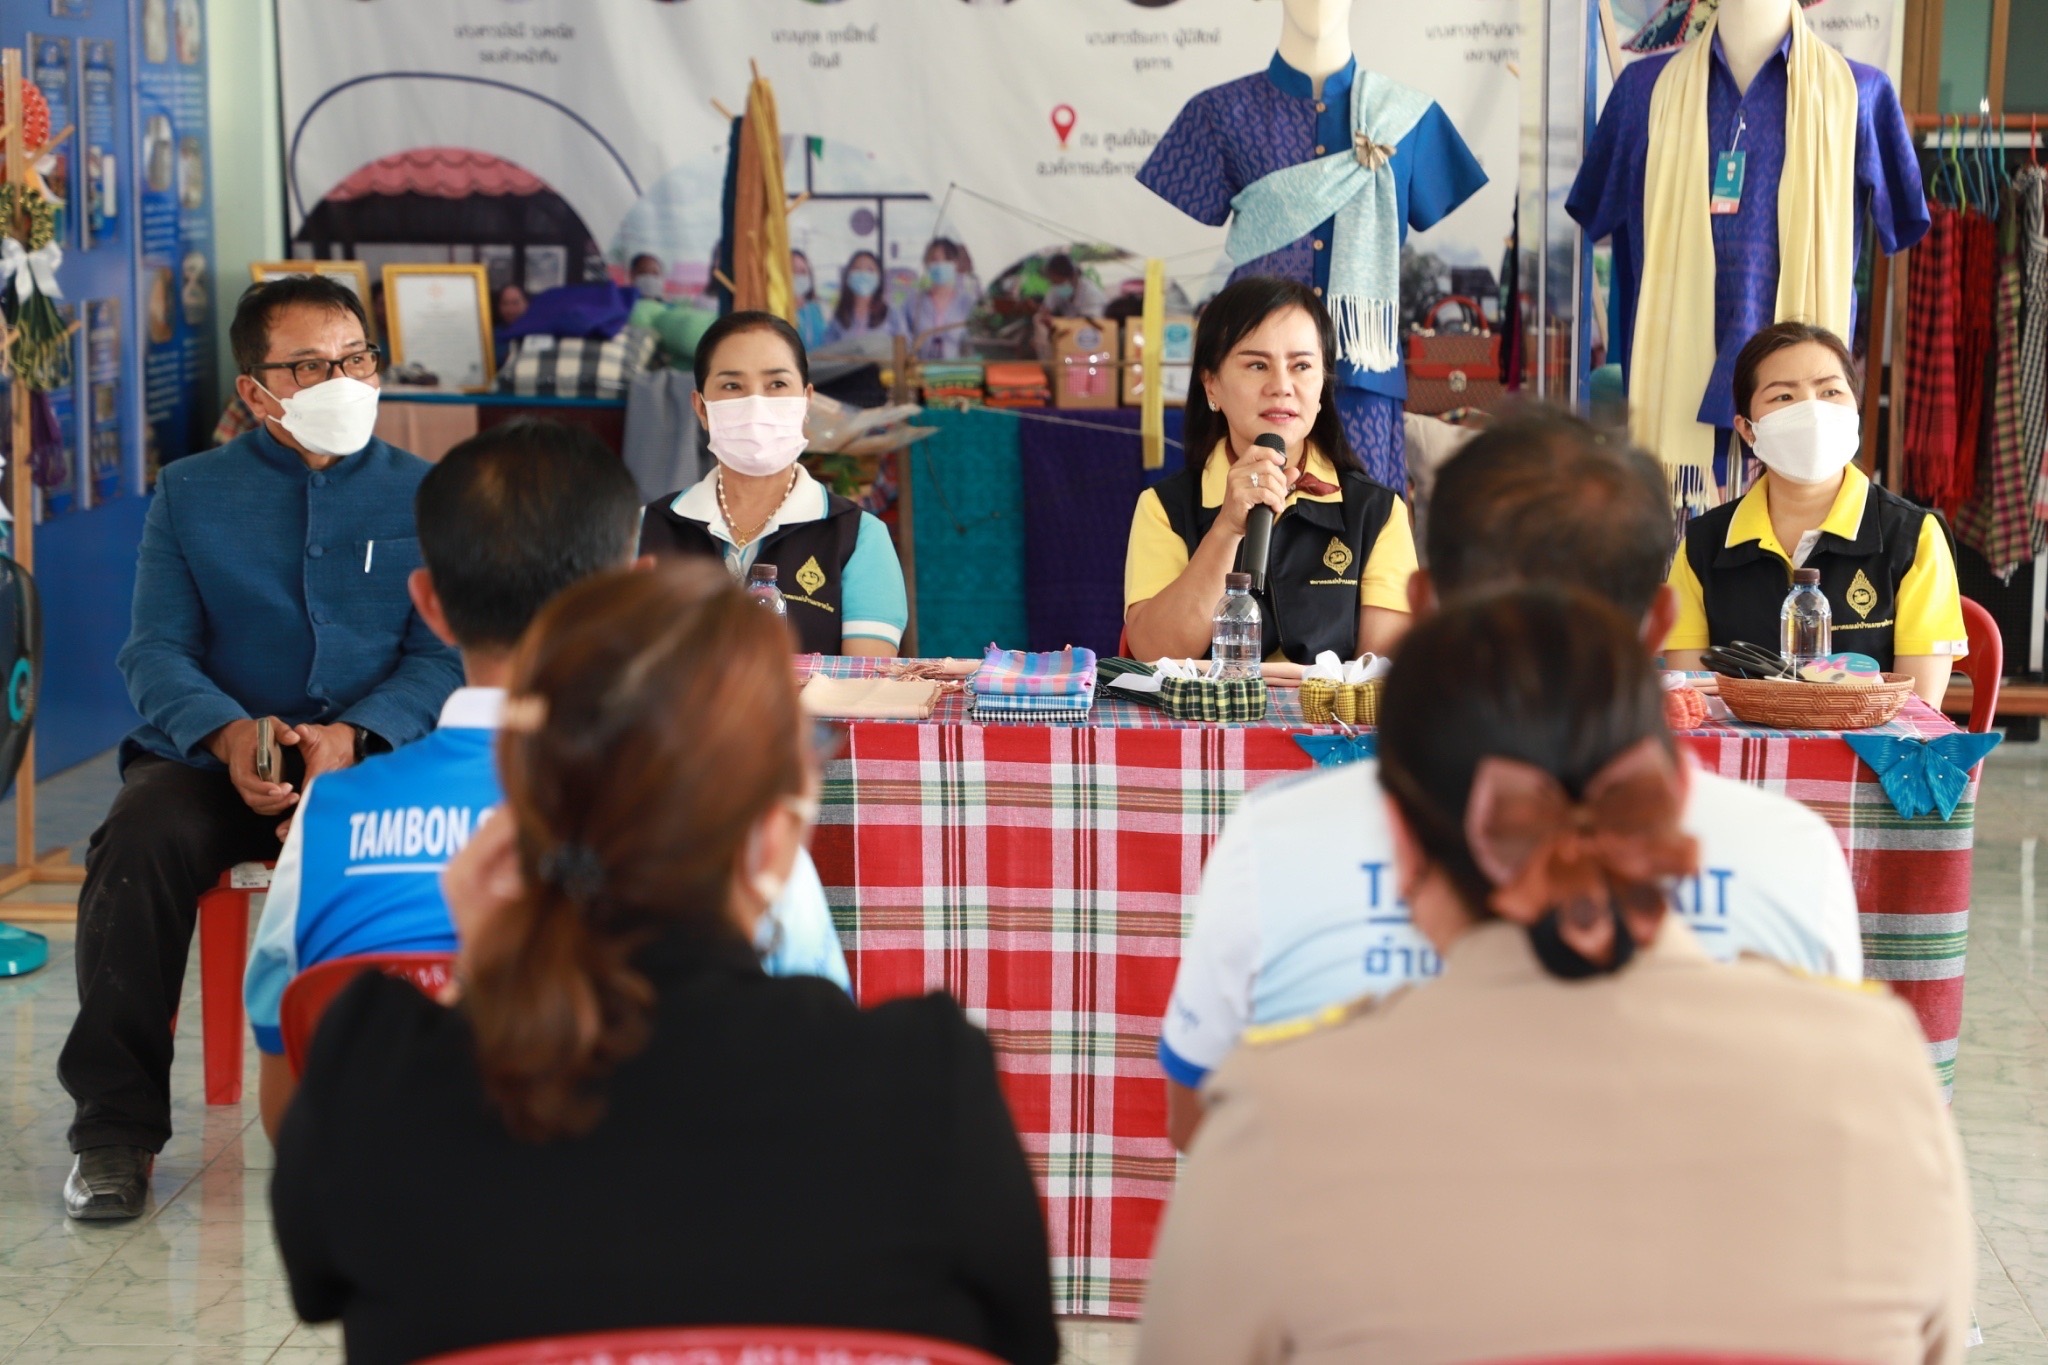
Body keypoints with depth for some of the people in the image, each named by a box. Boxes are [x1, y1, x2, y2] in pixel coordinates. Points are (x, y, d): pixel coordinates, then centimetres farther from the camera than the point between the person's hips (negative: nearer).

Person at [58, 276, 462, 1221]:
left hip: (373, 756, -1)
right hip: (209, 754, 1)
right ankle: (115, 1126, -19)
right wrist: (228, 733, -19)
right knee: (141, 840, -31)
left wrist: (354, 738, -19)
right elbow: (155, 651, 3)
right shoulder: (190, 493, 13)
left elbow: (442, 659, 2)